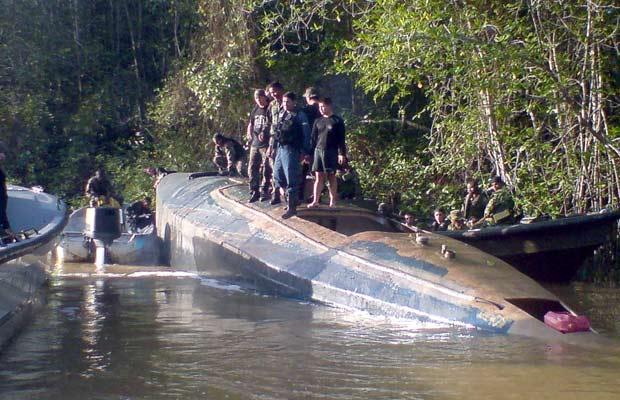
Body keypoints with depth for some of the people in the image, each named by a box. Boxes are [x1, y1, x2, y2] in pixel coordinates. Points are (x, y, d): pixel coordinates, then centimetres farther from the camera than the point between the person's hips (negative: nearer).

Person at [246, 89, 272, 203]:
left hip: (267, 143, -7)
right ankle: (254, 192, 13)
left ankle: (264, 192, 8)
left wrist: (265, 133, -21)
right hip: (255, 144, 7)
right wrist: (249, 134, 6)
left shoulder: (270, 110, -6)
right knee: (252, 168, 6)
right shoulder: (255, 110, 14)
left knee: (266, 169, -1)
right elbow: (250, 125, 23)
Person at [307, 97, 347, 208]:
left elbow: (341, 139, -3)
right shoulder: (318, 121, 11)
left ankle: (332, 201, 10)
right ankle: (315, 201, 2)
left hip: (331, 152, -3)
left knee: (331, 176, 3)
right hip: (318, 151, 3)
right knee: (319, 176, 2)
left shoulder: (337, 121, -1)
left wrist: (342, 153, -9)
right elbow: (313, 138, 13)